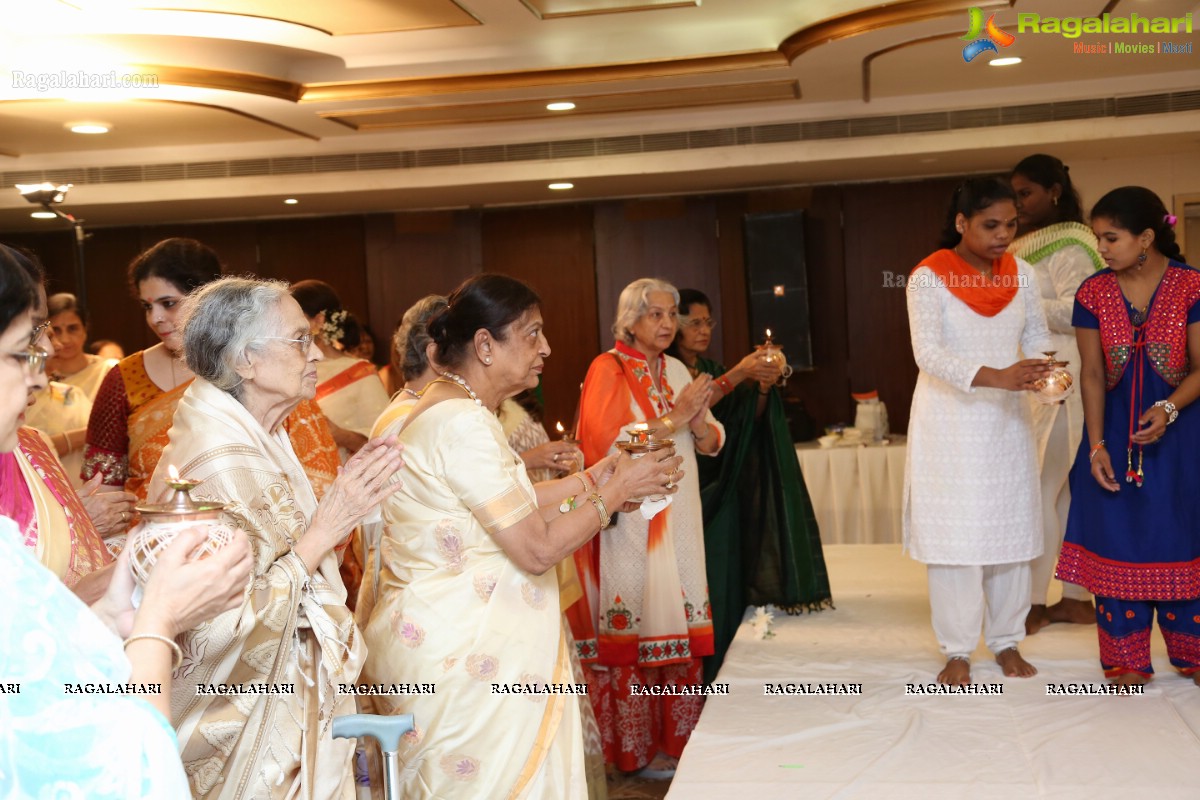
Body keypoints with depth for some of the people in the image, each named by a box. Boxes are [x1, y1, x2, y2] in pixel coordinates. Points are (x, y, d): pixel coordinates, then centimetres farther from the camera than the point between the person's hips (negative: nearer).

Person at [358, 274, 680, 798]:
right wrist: (619, 489, -8)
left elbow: (507, 509, 13)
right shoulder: (463, 423, -21)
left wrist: (586, 482, 11)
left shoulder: (450, 406, 10)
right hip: (459, 659, -10)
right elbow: (538, 550, -20)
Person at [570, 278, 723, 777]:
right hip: (631, 523, -6)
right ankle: (639, 750, 7)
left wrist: (698, 420, -9)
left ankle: (677, 738, 15)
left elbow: (712, 442, 12)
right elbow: (609, 441, -18)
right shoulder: (608, 369, -5)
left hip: (677, 519, 6)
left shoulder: (676, 371, 14)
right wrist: (674, 419, -17)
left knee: (679, 624, 5)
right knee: (636, 629, -3)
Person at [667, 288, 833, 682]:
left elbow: (749, 421, 7)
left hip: (721, 493, 6)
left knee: (726, 585, 4)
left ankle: (721, 673, 10)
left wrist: (763, 387, -11)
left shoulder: (714, 370, 16)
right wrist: (738, 374, -22)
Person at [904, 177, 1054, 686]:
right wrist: (994, 377, -36)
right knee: (954, 533, -1)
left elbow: (1038, 336, 5)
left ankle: (1007, 641, 22)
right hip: (949, 422, -4)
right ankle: (957, 650, 10)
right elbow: (928, 352, -23)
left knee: (1011, 530, 9)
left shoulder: (1020, 273, 3)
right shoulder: (929, 277, -13)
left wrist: (1049, 374, -17)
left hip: (1006, 420, 5)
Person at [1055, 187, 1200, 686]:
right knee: (1116, 537, 2)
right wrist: (1096, 445, -8)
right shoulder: (1093, 293, -2)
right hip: (1115, 431, 2)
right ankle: (1126, 659, 11)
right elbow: (1092, 374, -2)